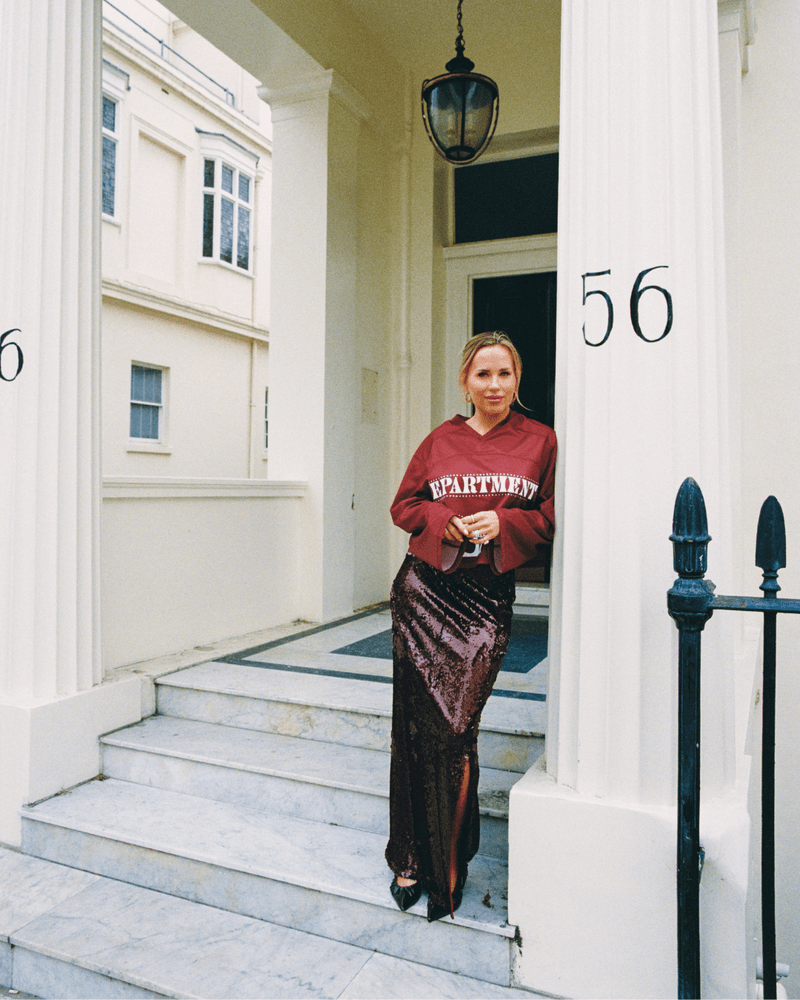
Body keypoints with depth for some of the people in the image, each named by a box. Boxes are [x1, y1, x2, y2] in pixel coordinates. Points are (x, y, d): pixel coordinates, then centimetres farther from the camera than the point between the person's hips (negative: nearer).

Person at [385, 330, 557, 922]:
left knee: (456, 730, -3)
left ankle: (448, 869, 18)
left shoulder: (540, 441, 8)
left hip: (488, 594, -1)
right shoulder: (440, 440, 11)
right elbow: (404, 505, 13)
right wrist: (442, 520, -6)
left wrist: (502, 523, -9)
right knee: (418, 724, 0)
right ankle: (413, 859, 18)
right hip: (425, 588, 1)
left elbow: (552, 517, 8)